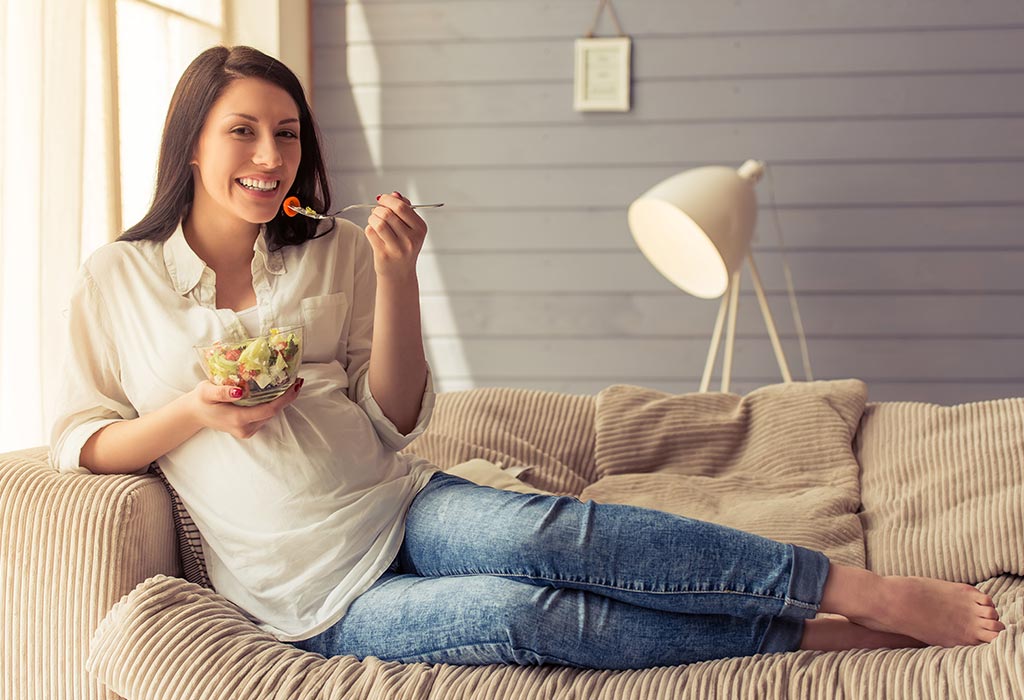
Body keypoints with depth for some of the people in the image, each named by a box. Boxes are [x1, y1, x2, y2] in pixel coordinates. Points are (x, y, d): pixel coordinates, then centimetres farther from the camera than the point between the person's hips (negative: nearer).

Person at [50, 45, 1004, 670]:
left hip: (400, 508, 2)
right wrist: (195, 413, -14)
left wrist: (396, 275, -10)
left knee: (554, 535, -31)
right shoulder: (117, 281, 2)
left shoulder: (333, 254, 6)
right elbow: (76, 442, 4)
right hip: (317, 601, -2)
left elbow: (394, 422, 5)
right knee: (532, 614, -29)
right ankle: (819, 635, -26)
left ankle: (865, 592, -30)